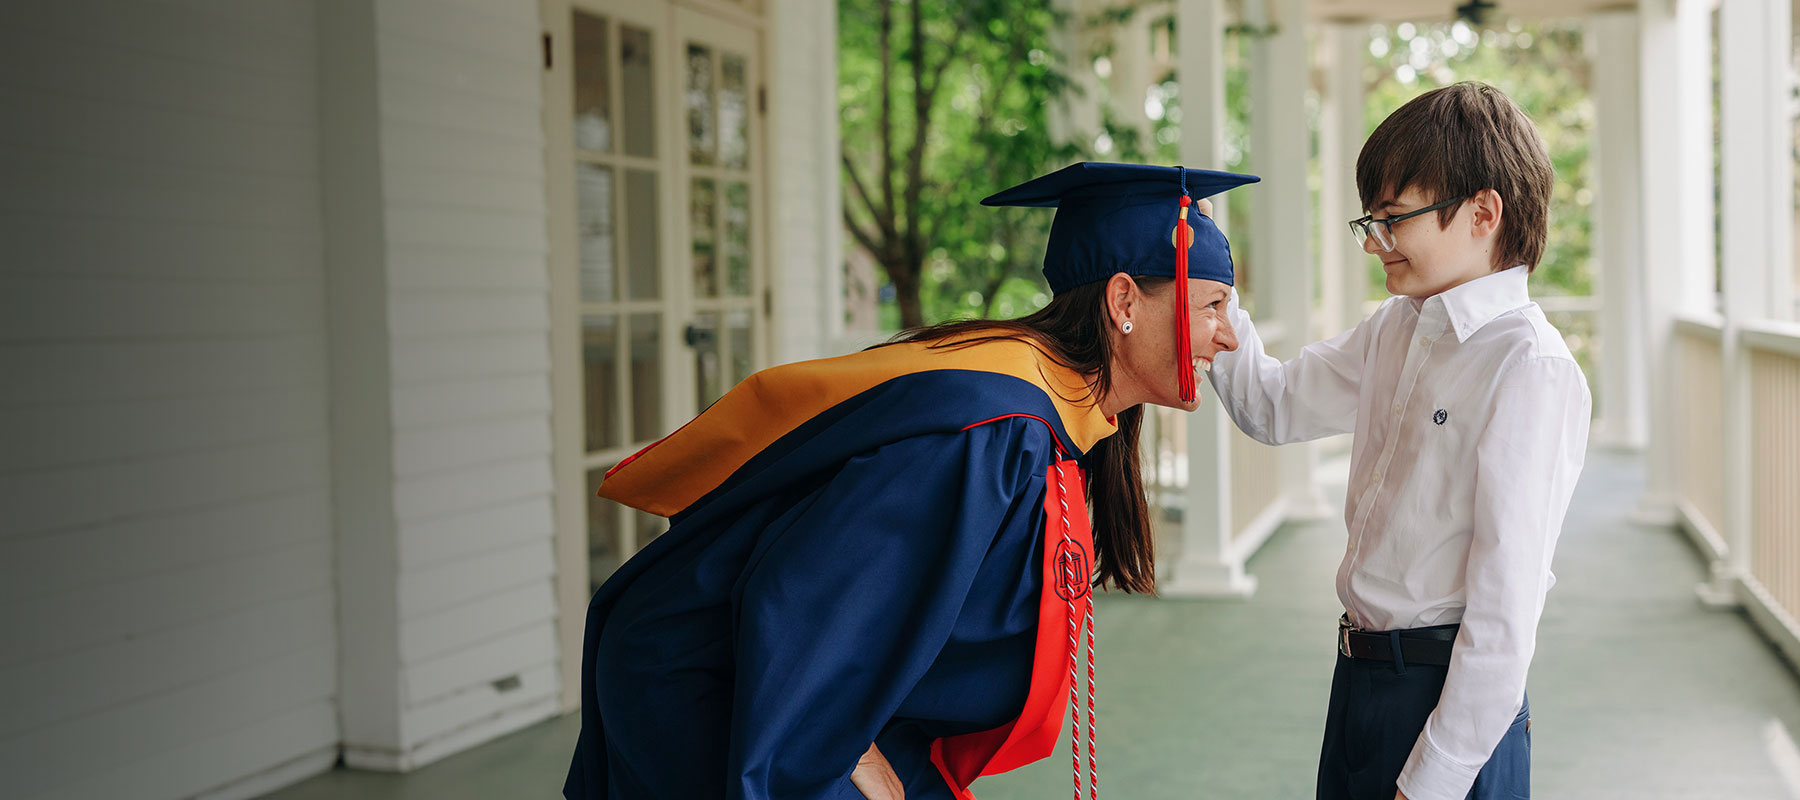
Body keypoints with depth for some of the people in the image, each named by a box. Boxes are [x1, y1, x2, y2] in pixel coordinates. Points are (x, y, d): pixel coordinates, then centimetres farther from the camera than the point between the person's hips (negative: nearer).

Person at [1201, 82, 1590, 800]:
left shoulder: (1529, 369, -18)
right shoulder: (1396, 330, 7)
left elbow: (1507, 606, -21)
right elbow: (1272, 406, 20)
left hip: (1448, 694, -7)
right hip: (1359, 678, 8)